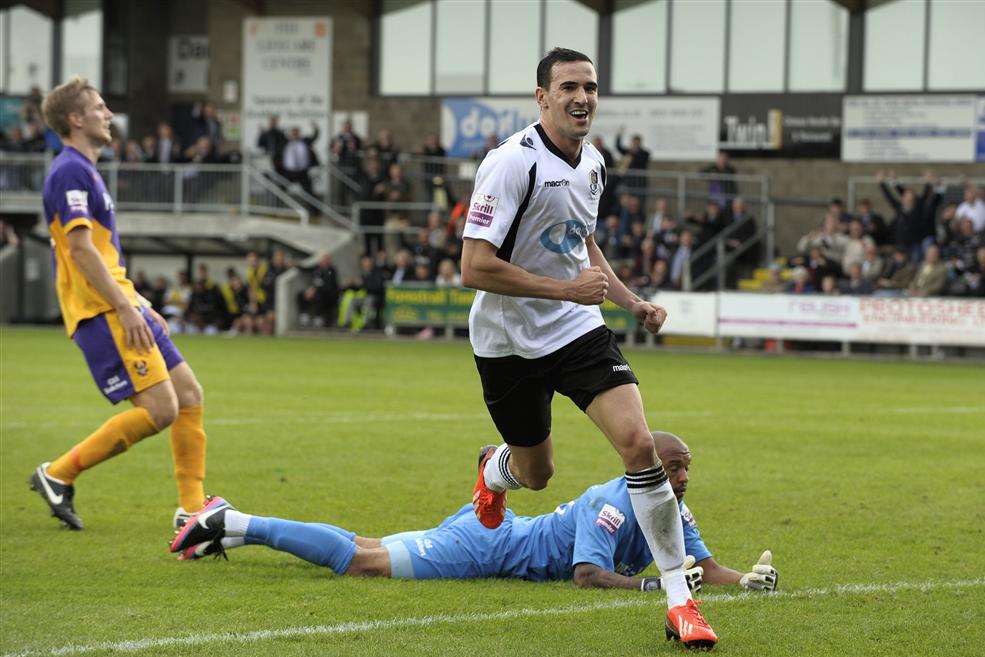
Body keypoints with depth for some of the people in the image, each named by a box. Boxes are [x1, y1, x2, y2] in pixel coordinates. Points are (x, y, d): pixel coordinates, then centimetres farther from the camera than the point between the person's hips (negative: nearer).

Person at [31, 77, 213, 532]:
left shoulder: (84, 171, 20)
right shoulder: (70, 171, -13)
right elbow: (80, 249, -21)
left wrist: (138, 305, 24)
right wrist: (125, 309, -23)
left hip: (120, 308, 10)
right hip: (102, 312, -10)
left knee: (189, 396, 6)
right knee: (160, 409, -14)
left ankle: (193, 507, 8)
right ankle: (58, 475, -6)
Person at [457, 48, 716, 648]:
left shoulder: (592, 163, 3)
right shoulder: (512, 163, -21)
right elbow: (475, 267, -26)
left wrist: (630, 301, 8)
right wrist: (566, 289, -27)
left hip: (579, 329, 4)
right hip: (510, 340, -4)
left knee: (639, 444, -16)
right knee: (536, 473, 13)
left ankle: (679, 598, -10)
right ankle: (496, 471, 55)